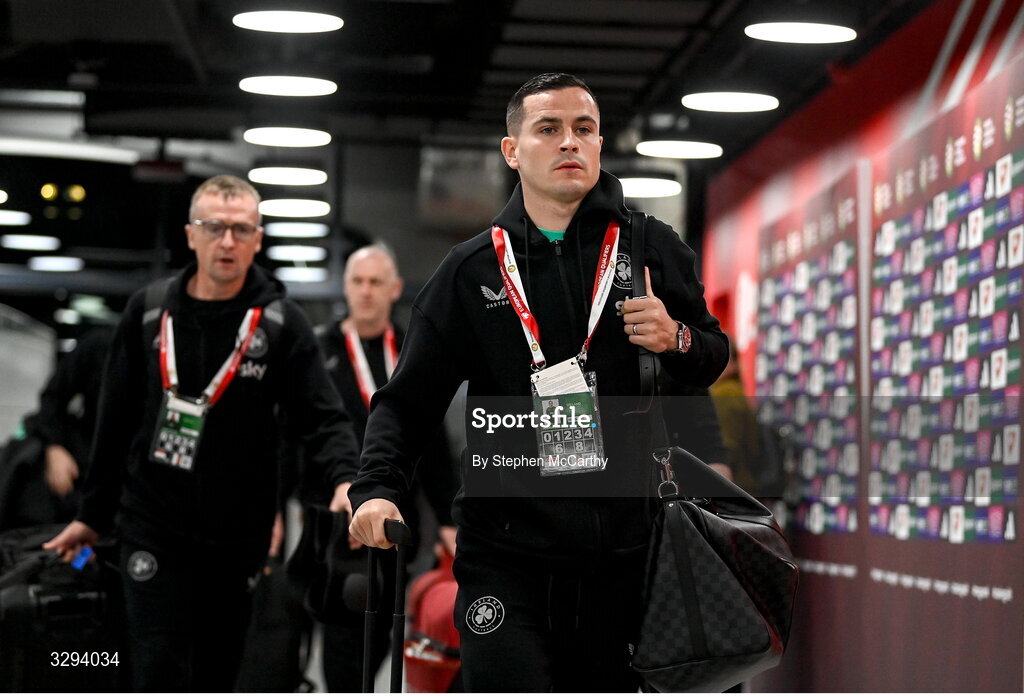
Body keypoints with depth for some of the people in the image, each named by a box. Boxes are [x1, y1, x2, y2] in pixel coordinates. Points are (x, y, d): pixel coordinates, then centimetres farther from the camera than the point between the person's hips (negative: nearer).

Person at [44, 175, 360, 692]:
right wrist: (93, 515, 14)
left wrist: (346, 479, -27)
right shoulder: (148, 312, 2)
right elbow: (116, 421, 10)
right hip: (153, 528, 0)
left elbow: (322, 417, -7)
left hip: (238, 536, 0)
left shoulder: (280, 322, -3)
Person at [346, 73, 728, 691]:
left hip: (619, 551, 1)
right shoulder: (473, 269, 7)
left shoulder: (650, 249, 8)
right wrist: (378, 489, -9)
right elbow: (409, 399, 8)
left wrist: (678, 342, -7)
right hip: (506, 554, -1)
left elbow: (714, 357, 17)